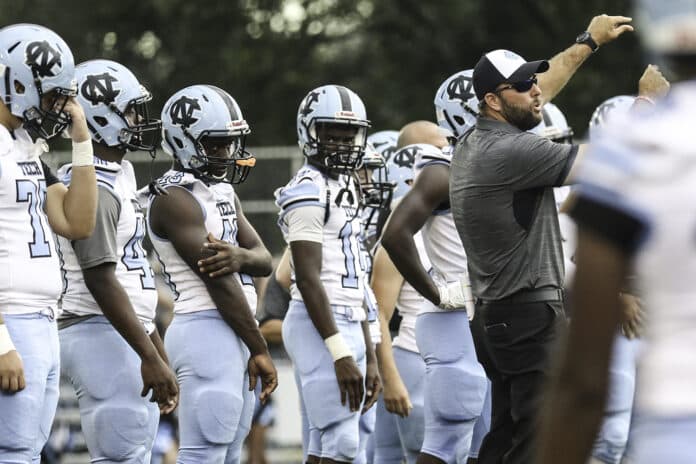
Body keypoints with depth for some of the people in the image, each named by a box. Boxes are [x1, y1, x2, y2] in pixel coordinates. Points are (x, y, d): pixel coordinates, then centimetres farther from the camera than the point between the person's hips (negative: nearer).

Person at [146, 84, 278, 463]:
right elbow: (219, 283, -15)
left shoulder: (222, 191, 18)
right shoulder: (175, 198, -12)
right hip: (207, 330, -10)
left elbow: (263, 259, 11)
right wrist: (259, 350, -12)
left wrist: (239, 256, -15)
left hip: (234, 334, 10)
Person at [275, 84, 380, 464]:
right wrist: (340, 355, -23)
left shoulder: (345, 190, 19)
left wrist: (369, 356, 20)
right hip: (320, 328, -9)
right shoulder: (309, 192, -11)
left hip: (347, 326, 9)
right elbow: (308, 279, -18)